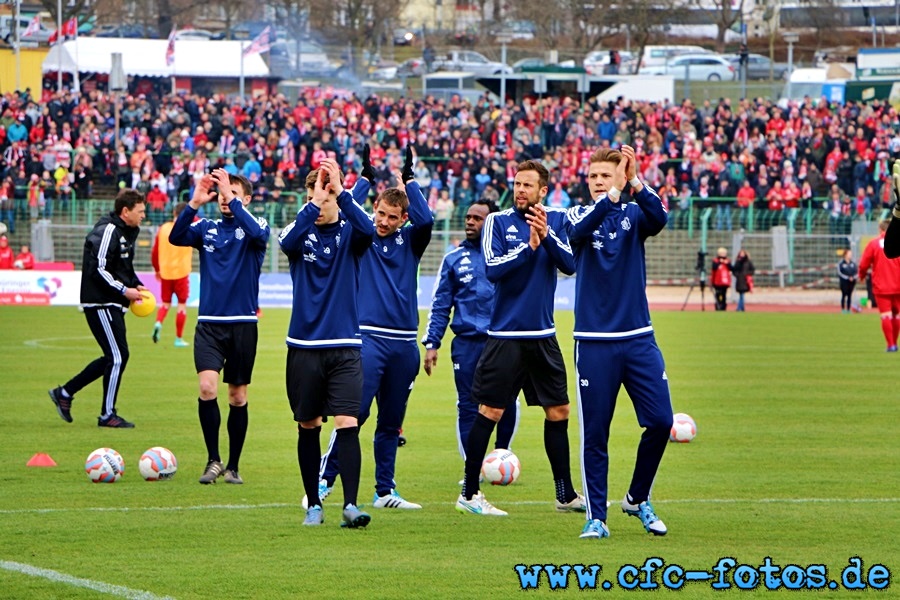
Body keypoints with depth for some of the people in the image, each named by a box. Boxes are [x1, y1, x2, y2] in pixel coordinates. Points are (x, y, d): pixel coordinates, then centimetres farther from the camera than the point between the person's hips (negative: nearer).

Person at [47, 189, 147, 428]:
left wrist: (136, 285, 9)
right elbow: (98, 269, -21)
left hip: (113, 306, 10)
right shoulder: (107, 232, -16)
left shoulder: (127, 233, 15)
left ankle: (65, 393, 22)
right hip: (100, 304, -10)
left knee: (114, 358, 13)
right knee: (118, 357, -8)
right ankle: (107, 415, 1)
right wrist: (124, 290, -18)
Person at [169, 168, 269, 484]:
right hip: (209, 323, 1)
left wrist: (231, 198, -26)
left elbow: (258, 234, -25)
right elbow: (176, 237, -10)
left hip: (243, 324, -1)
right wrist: (194, 204, -22)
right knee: (207, 387, -16)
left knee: (238, 396, 6)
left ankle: (233, 466, 18)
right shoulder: (206, 228, 7)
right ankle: (213, 460, -3)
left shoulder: (254, 226, 0)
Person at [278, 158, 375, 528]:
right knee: (308, 427, 7)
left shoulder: (348, 232, 2)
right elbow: (287, 241, -21)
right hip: (304, 345, 1)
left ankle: (350, 504, -16)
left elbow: (368, 230, -21)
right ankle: (314, 505, 17)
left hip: (345, 346, -1)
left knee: (347, 424, -12)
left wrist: (340, 193, -31)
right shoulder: (303, 231, 3)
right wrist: (314, 204, -33)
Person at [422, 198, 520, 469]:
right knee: (468, 407, 1)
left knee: (507, 405, 0)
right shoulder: (455, 258, 9)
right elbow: (440, 305, 11)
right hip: (466, 343, 1)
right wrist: (431, 343, 3)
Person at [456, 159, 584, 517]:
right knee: (490, 412, -4)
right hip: (505, 335, -4)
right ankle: (468, 494, 4)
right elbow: (492, 268, -14)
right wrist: (528, 247, -22)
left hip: (543, 336, 4)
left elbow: (571, 265, -7)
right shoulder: (498, 221, -2)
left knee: (558, 412, 8)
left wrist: (547, 236, -22)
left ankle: (566, 495, 18)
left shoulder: (557, 220, 5)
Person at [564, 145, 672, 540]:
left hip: (638, 339, 2)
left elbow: (659, 219, -18)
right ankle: (596, 517, 8)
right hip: (594, 342, -2)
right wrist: (610, 199, -39)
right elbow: (580, 230, -22)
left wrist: (635, 184, -36)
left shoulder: (633, 215, 5)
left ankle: (638, 499, 16)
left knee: (660, 421, -4)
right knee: (595, 433, -1)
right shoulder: (579, 216, 2)